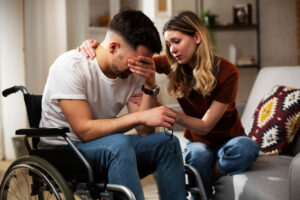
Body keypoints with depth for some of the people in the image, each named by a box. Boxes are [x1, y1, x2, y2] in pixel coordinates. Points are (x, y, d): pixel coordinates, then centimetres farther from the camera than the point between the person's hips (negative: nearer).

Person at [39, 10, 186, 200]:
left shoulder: (133, 71, -2)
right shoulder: (70, 66, -20)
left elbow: (145, 132, -6)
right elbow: (85, 130, -27)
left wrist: (150, 85, -18)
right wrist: (139, 117, -32)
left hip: (109, 150, 6)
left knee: (167, 142, -12)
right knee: (119, 143, -34)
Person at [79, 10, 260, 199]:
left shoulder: (227, 72, -19)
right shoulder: (174, 66, -8)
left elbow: (205, 126, -21)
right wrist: (97, 47, -30)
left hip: (228, 139, 0)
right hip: (198, 142, 1)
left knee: (247, 147, -36)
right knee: (197, 154, -36)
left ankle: (208, 179, -13)